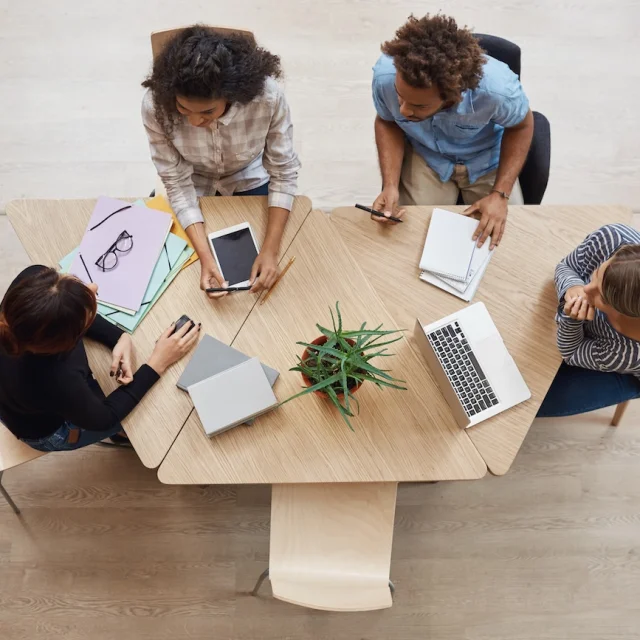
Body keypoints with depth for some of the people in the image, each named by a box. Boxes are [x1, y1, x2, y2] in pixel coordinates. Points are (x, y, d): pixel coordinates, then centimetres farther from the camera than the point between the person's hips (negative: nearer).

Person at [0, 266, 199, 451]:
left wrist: (120, 337, -25)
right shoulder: (55, 381, -47)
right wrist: (158, 363, -24)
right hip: (49, 430, -5)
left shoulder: (32, 279, -35)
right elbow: (104, 417, -24)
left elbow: (70, 312, -10)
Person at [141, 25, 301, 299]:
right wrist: (205, 256, -35)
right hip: (195, 185, 0)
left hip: (250, 179, 0)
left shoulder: (268, 96, -36)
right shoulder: (156, 106, -34)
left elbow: (284, 173, -25)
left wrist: (270, 249, -32)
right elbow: (178, 184, -25)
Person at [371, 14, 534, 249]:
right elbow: (387, 123, -9)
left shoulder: (497, 88, -37)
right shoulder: (385, 75, -32)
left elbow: (521, 126, -13)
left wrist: (500, 194, -21)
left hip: (486, 158, 0)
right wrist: (390, 185, -22)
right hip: (425, 155, 1)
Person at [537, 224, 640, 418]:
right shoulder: (612, 239, -40)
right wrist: (572, 287, -39)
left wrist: (571, 319, -44)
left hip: (624, 375, -3)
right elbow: (566, 267, -16)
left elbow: (571, 354, -24)